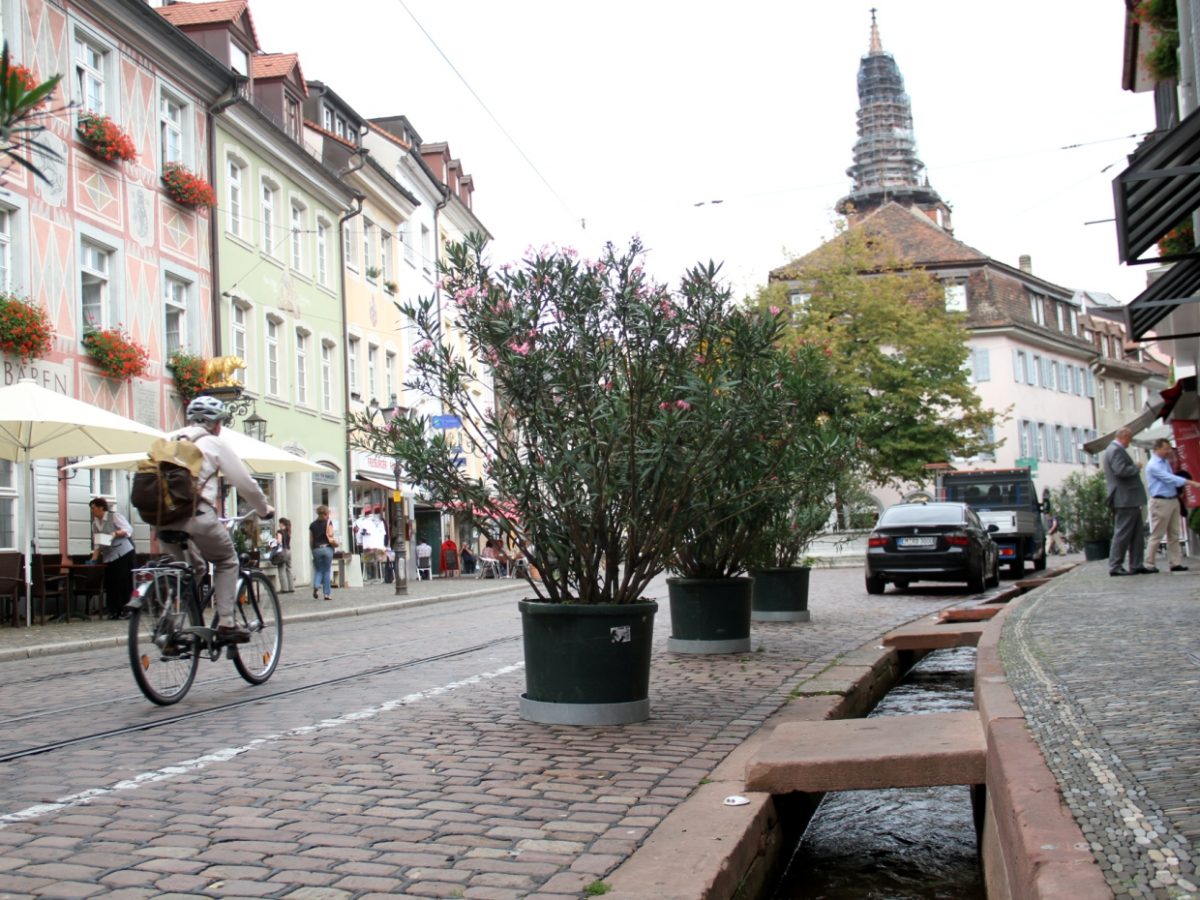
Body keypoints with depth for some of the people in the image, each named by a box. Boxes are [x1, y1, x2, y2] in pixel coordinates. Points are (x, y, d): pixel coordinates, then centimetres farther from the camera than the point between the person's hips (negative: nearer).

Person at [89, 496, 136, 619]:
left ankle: (126, 610, -2)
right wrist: (94, 558, 1)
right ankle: (114, 611, 7)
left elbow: (128, 529, -10)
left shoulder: (115, 516, -5)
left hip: (124, 553, -6)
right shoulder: (95, 523, 13)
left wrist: (116, 533, -25)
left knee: (124, 582, -6)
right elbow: (98, 543, 11)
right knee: (110, 584, 2)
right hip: (109, 557, 6)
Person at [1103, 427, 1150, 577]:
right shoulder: (1116, 450, -14)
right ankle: (1115, 567, -4)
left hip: (1129, 501, 11)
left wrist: (1135, 468, 16)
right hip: (1125, 499, -11)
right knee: (1123, 533, -7)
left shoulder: (1115, 450, 20)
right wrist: (1136, 467, -13)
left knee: (1137, 533, 12)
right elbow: (1121, 471, -27)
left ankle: (1136, 565, 14)